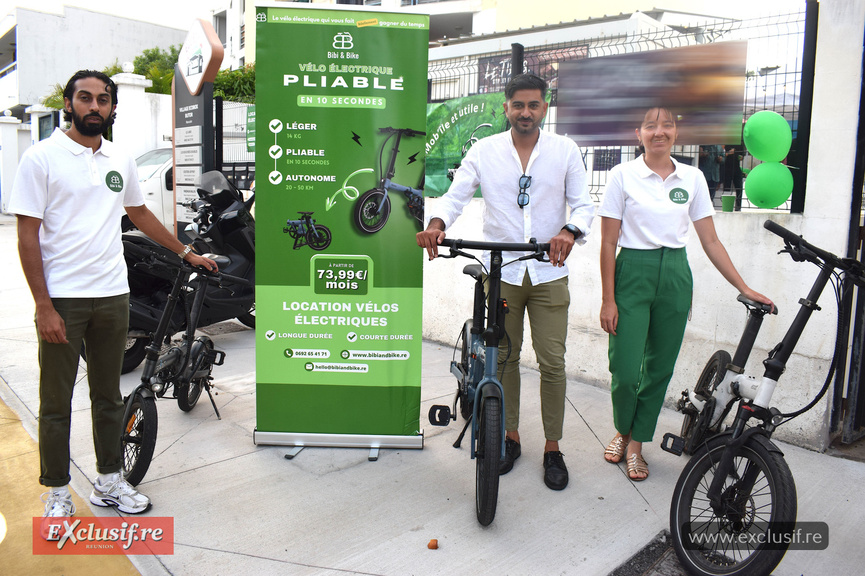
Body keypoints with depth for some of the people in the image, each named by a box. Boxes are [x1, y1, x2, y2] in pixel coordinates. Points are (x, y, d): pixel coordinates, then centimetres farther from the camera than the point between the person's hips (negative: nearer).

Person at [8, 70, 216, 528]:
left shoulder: (120, 160, 10)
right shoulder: (42, 157, -5)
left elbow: (140, 214, 24)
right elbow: (28, 235, -9)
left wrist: (186, 253, 25)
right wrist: (44, 306, -14)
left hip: (112, 296, 5)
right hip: (61, 299, -4)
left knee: (108, 396, 13)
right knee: (56, 402, 7)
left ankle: (109, 481, 26)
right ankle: (57, 492, 21)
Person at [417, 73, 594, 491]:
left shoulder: (565, 150, 3)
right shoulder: (484, 151, 3)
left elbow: (583, 204, -1)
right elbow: (455, 195, -3)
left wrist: (570, 231, -24)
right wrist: (436, 224, -25)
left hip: (549, 272, 0)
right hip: (501, 272, 1)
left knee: (552, 362, 1)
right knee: (503, 358, 10)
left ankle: (553, 448, 18)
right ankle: (510, 436, 28)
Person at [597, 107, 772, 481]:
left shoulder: (692, 178, 6)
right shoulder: (623, 175, -2)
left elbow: (710, 242, 8)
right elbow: (608, 242, -4)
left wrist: (744, 288, 4)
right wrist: (608, 299, -8)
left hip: (675, 275, 3)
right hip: (633, 273, -3)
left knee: (659, 367, 7)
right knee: (625, 370, -6)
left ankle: (636, 445, 25)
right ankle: (622, 431, 26)